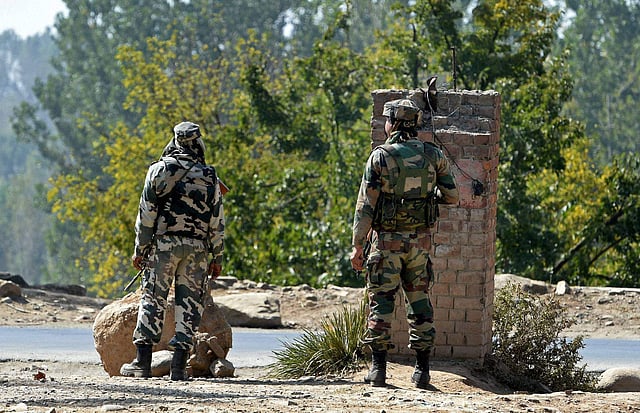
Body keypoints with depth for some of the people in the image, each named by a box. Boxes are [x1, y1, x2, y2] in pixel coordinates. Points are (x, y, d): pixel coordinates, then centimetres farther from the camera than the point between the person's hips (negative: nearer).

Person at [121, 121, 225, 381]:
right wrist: (217, 257, 14)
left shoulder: (159, 170, 0)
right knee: (190, 303, 4)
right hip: (197, 247, 1)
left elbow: (146, 213, -2)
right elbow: (217, 222, 7)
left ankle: (143, 362, -2)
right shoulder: (210, 178, 6)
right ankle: (179, 366, -1)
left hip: (164, 242, -1)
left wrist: (140, 249, 4)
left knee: (153, 298, 3)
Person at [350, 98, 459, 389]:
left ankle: (378, 368, 0)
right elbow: (451, 197, 5)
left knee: (381, 300, 3)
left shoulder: (380, 157, -9)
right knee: (419, 300, 9)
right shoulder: (433, 155, 1)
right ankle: (422, 368, 7)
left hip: (387, 240, -3)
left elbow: (365, 204, -10)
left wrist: (357, 245, -6)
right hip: (420, 240, 3)